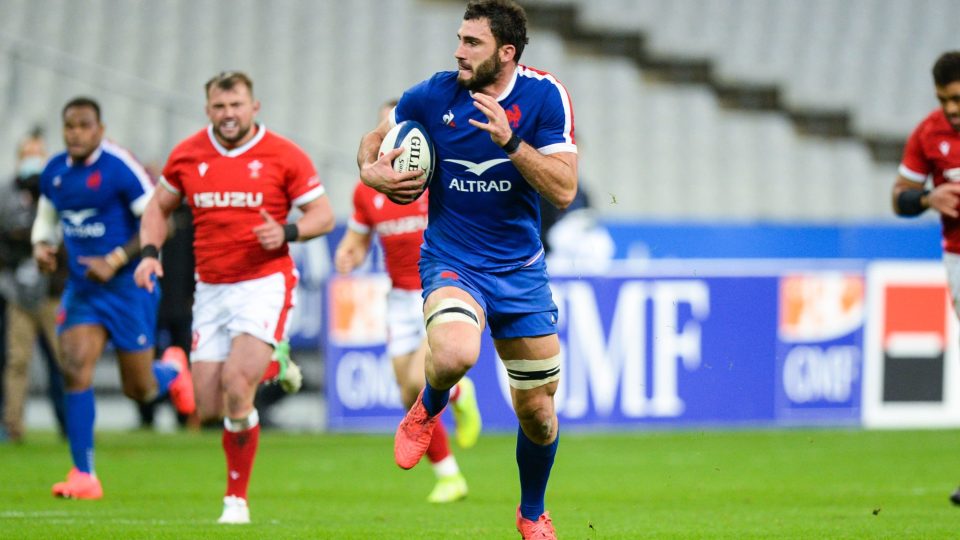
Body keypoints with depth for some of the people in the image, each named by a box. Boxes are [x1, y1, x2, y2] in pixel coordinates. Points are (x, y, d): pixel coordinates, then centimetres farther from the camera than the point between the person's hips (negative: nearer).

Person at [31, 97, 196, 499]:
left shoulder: (119, 168, -15)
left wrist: (115, 262, -21)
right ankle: (83, 475, -10)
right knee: (75, 370, -14)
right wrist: (41, 245, -2)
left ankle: (172, 370, 42)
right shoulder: (54, 173, 3)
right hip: (82, 286, 5)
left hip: (128, 286, -4)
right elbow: (46, 218, 20)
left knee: (139, 390, 4)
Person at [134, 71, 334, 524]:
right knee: (209, 407, -1)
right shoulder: (187, 155, 6)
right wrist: (150, 253, 1)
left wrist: (287, 232, -20)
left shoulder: (283, 156, -4)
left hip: (265, 282, -4)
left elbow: (323, 214, -1)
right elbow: (159, 207, 19)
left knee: (236, 383, -22)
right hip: (210, 290, 4)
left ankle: (237, 499, -10)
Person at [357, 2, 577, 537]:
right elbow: (376, 138, 11)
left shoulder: (545, 96, -9)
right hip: (452, 262, -1)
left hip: (521, 270, 1)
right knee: (454, 355, -34)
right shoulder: (433, 96, -8)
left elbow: (564, 190, -15)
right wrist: (371, 169, -11)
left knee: (538, 412, 7)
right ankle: (427, 410, 2)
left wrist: (510, 141, -27)